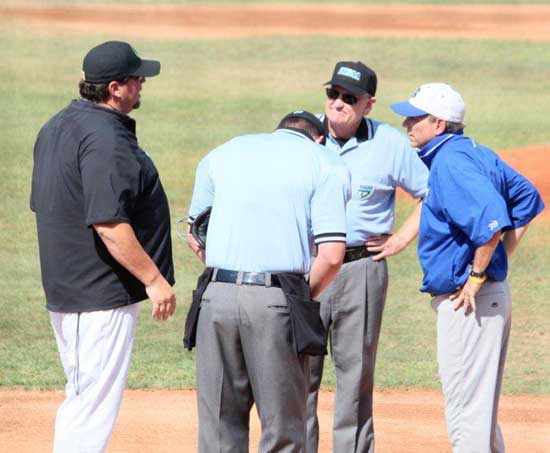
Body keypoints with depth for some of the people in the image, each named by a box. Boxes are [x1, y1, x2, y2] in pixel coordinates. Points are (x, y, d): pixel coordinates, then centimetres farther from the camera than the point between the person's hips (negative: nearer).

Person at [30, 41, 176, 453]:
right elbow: (108, 223, -25)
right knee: (95, 406, -7)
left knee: (81, 400, 18)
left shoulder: (56, 128, 12)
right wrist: (153, 279, -20)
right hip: (103, 295, -10)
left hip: (65, 290, 10)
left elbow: (43, 205, 19)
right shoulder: (105, 139, -20)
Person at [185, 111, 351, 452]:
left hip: (218, 296, 3)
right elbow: (332, 254, -6)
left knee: (219, 424, 9)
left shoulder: (222, 154, 19)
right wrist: (307, 297, 9)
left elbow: (196, 238, 23)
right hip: (278, 301, -3)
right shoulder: (326, 165, 5)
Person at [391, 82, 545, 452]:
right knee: (480, 410, 18)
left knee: (466, 412, -6)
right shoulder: (477, 153, 12)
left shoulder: (449, 162, -18)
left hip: (467, 300, -10)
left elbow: (491, 217, -31)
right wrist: (501, 257, 16)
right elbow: (527, 198, 20)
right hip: (494, 295, 10)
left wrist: (477, 276, -21)